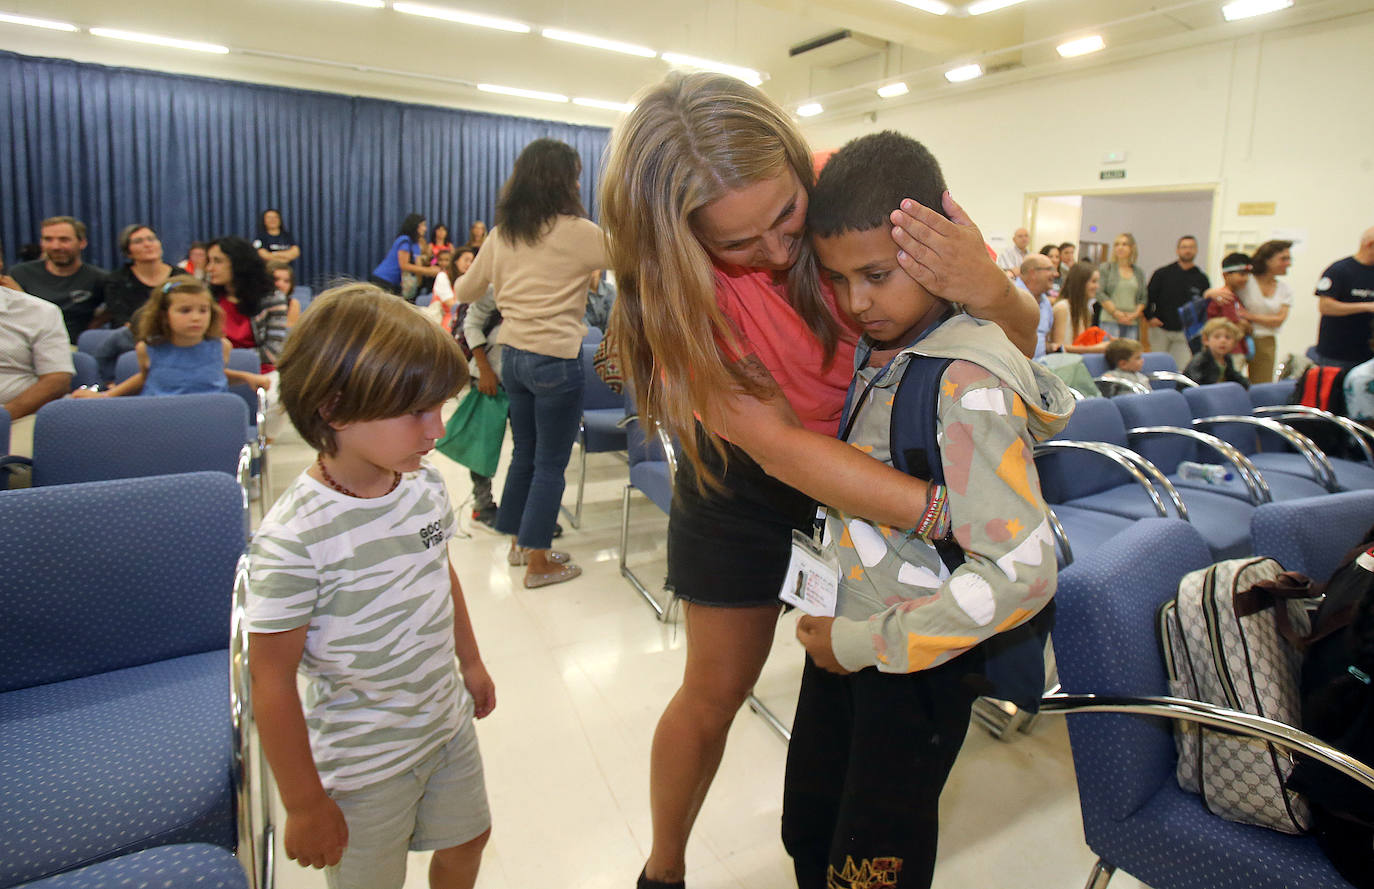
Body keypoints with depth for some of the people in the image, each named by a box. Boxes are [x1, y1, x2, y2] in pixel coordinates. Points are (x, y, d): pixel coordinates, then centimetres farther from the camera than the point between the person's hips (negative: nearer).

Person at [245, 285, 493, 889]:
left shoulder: (424, 483, -9)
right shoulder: (292, 541, -30)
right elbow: (273, 682, -21)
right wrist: (305, 805, -11)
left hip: (449, 722, 6)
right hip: (365, 764, -6)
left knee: (466, 840, 25)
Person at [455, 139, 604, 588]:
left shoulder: (502, 233, 7)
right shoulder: (576, 232, -12)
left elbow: (465, 291, 17)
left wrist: (461, 279, 39)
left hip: (512, 355, 7)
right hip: (556, 360, -7)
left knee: (524, 452, 20)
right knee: (551, 463, 4)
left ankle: (519, 542, 33)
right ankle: (538, 562, 13)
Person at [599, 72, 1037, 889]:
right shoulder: (677, 286, -26)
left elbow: (1028, 343, -18)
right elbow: (779, 447, -34)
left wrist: (991, 290, -42)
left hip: (870, 465, 2)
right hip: (749, 485, -2)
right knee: (714, 692, 7)